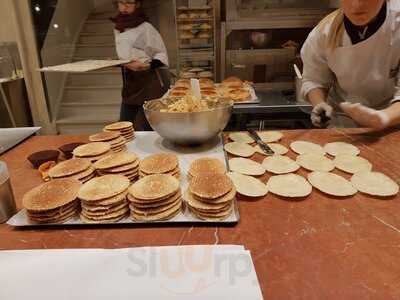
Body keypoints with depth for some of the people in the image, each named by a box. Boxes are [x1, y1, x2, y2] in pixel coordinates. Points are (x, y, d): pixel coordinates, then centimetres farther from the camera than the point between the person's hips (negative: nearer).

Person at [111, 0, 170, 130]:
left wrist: (147, 66, -24)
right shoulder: (118, 28, 11)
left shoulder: (145, 27, -9)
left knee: (147, 128, -7)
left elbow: (161, 54, -8)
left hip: (150, 82, -7)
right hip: (130, 83, 7)